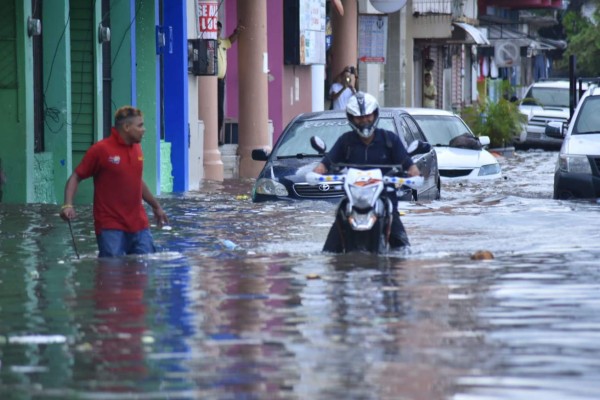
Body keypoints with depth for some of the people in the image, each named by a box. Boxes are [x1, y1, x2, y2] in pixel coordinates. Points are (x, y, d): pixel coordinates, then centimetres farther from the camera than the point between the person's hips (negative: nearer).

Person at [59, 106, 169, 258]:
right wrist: (68, 205, -19)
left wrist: (156, 206, 34)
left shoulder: (137, 148, 11)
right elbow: (75, 178, -4)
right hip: (111, 228, -6)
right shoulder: (100, 150, -8)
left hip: (139, 225, 6)